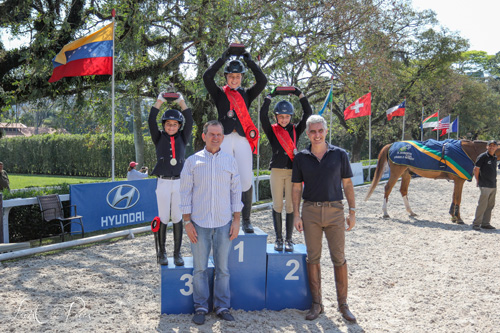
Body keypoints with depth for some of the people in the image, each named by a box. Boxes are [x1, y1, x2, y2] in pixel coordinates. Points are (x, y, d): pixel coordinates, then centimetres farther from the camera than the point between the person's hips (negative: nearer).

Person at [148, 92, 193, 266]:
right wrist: (159, 101, -9)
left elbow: (189, 121, -3)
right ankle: (162, 253, 13)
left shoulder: (183, 138, 9)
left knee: (178, 218, 3)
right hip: (163, 182, -1)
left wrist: (181, 102, -7)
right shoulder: (159, 138, 7)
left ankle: (177, 253, 10)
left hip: (179, 182, 1)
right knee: (163, 218, 2)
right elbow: (151, 121, -6)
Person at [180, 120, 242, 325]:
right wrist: (187, 222, -4)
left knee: (222, 268, 7)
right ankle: (200, 307, 18)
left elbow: (236, 191, 9)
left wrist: (236, 220, 3)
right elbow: (185, 193, 2)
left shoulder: (230, 161, 7)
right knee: (200, 268, 5)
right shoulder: (192, 161, 2)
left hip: (224, 223, 1)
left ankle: (222, 306, 19)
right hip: (199, 223, -1)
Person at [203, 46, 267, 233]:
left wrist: (250, 62, 5)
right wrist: (222, 59, -1)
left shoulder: (246, 95, 18)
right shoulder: (219, 94, 13)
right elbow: (207, 78, -2)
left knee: (246, 180, -5)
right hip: (224, 139, -1)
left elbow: (262, 81, 6)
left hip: (243, 140, 2)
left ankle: (246, 220, 5)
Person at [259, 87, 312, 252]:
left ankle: (289, 240, 11)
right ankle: (278, 239, 14)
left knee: (290, 206, 2)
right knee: (277, 206, 5)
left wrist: (300, 94, 0)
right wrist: (270, 96, -8)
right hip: (277, 171, 0)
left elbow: (308, 113, 2)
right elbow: (263, 115, -10)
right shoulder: (272, 130, 5)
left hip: (293, 171, 1)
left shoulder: (295, 130, 8)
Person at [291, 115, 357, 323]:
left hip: (334, 211, -1)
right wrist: (296, 215, -1)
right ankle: (316, 303, 16)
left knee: (339, 258, 2)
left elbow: (347, 184, 5)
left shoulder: (340, 155, 1)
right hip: (310, 212, 1)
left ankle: (343, 304, 14)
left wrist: (352, 211, 1)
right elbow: (296, 188, 6)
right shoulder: (301, 158, 3)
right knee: (313, 258, 6)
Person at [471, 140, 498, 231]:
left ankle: (485, 223, 17)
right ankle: (476, 223, 0)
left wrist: (494, 181, 13)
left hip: (493, 185, 7)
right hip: (485, 185, -7)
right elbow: (476, 169, -7)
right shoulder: (482, 157, -8)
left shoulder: (495, 158, 13)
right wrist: (478, 181, -3)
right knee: (482, 205, -8)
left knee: (490, 205, 9)